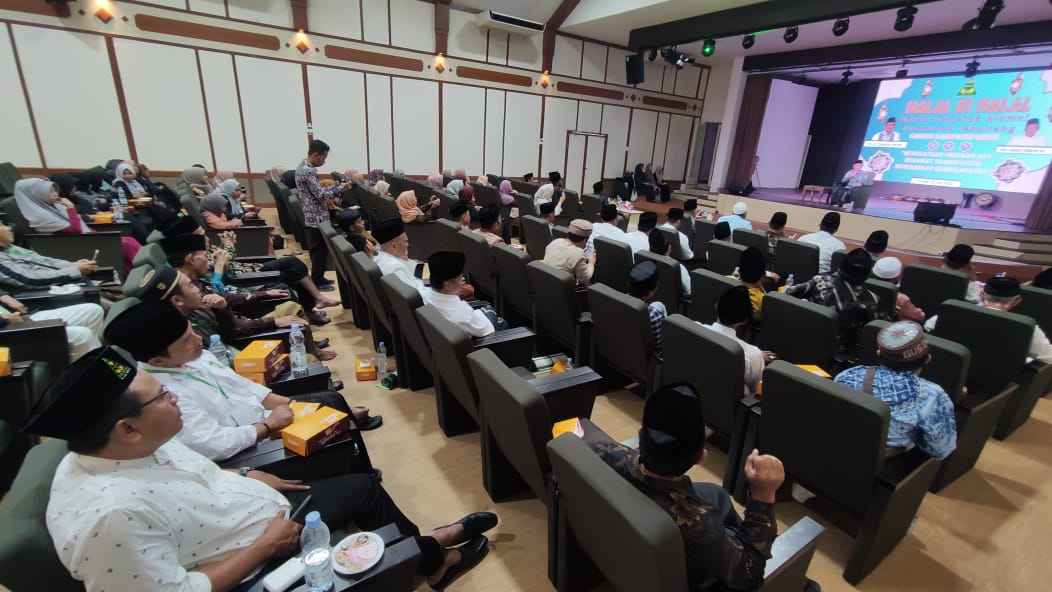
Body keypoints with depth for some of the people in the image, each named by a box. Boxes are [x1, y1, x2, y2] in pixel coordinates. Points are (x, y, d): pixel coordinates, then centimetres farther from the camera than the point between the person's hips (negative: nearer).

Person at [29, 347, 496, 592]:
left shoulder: (129, 448, -9)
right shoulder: (112, 515, -36)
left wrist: (250, 478, 0)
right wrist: (265, 545, -23)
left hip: (268, 506, 8)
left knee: (364, 485, 12)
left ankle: (425, 547, 37)